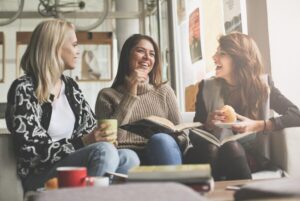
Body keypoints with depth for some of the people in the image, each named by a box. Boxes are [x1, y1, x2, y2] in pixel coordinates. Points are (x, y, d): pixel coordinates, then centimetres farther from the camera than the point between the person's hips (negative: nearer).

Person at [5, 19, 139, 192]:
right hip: (41, 176, -6)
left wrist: (101, 137, -9)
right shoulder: (23, 89, -9)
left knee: (128, 158, -21)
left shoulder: (70, 86, 13)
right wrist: (83, 142, -23)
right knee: (104, 151, -31)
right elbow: (33, 151, -15)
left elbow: (91, 127, 15)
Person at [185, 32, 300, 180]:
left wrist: (258, 126, -18)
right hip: (215, 156, 1)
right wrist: (207, 124, -17)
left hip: (253, 157, -1)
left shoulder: (263, 84, 4)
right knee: (209, 149, -34)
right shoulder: (207, 87, 6)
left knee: (231, 147, -35)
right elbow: (194, 134, 7)